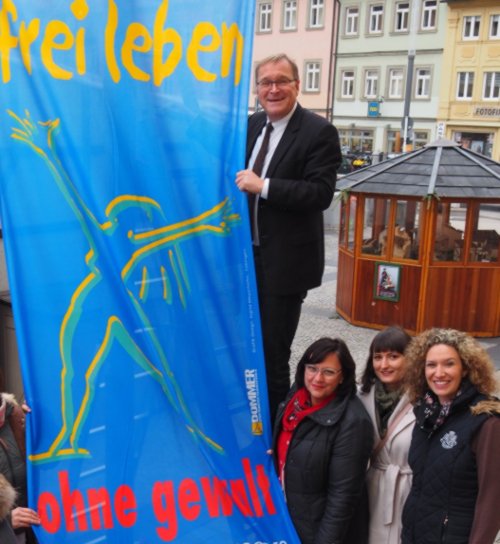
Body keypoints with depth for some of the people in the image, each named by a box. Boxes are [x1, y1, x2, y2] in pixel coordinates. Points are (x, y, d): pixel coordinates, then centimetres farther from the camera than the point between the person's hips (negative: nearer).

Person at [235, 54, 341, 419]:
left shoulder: (319, 132, -11)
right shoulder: (252, 125, 10)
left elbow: (321, 194, -20)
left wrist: (263, 186, -24)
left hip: (285, 261, -7)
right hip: (248, 255, 7)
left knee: (273, 354, 3)